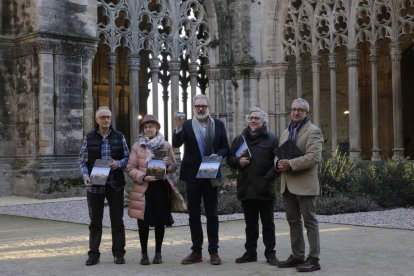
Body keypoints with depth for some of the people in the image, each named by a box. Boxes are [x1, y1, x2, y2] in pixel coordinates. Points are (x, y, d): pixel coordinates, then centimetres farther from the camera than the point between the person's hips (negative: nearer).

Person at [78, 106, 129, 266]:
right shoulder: (89, 138, 4)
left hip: (115, 185, 1)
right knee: (95, 221, 5)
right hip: (95, 185, 0)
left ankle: (118, 253, 13)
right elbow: (82, 161, 4)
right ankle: (93, 254, 12)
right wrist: (85, 176, -12)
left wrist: (118, 164, -12)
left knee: (117, 220, 4)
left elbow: (127, 157, 8)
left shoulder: (119, 137, 6)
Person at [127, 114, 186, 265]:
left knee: (160, 222, 6)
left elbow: (174, 166, 12)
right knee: (143, 222, 0)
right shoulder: (137, 146, 4)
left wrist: (168, 164, -11)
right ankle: (144, 253, 13)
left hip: (161, 187, 1)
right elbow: (130, 168, 0)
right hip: (144, 189, -1)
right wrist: (143, 177, -15)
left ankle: (158, 253, 17)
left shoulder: (166, 146, 8)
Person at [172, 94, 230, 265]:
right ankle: (196, 251, 14)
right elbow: (176, 144, -13)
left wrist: (218, 154, -13)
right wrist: (178, 128, -28)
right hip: (192, 176, 0)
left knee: (212, 214, 5)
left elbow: (225, 148, 7)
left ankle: (213, 251, 11)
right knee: (194, 215, 7)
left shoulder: (218, 124, 5)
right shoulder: (186, 125, -1)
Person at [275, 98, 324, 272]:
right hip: (287, 184, 8)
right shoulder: (286, 132, 19)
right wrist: (278, 163, -2)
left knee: (309, 221, -3)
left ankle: (313, 259, 2)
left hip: (304, 184, -8)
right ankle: (297, 256, 22)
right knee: (293, 221, 13)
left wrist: (290, 164, -21)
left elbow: (314, 156, -17)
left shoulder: (313, 131, -6)